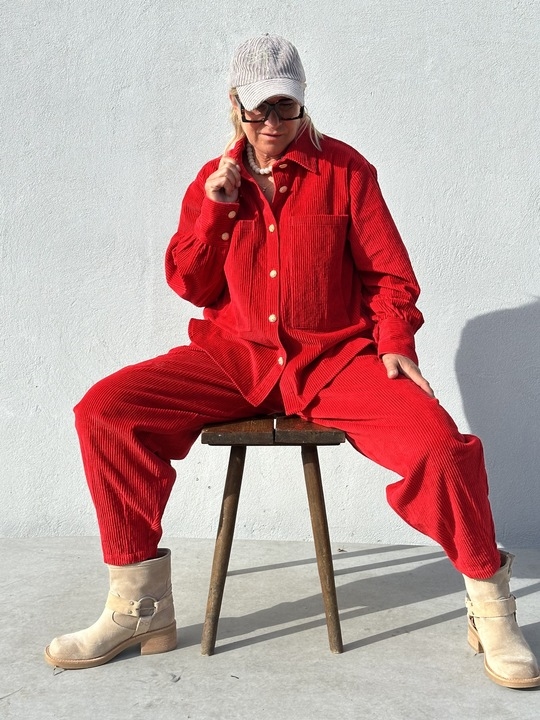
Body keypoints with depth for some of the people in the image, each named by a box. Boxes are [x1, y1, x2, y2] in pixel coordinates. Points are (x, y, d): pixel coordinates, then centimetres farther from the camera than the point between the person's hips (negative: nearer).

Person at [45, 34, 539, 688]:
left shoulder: (343, 170, 5)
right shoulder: (213, 180, 12)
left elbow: (388, 272, 5)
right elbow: (190, 286, 9)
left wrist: (394, 342, -11)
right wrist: (216, 206, -4)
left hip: (336, 358, -2)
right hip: (235, 357, 3)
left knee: (440, 444, -28)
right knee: (103, 411, -17)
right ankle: (140, 609, -4)